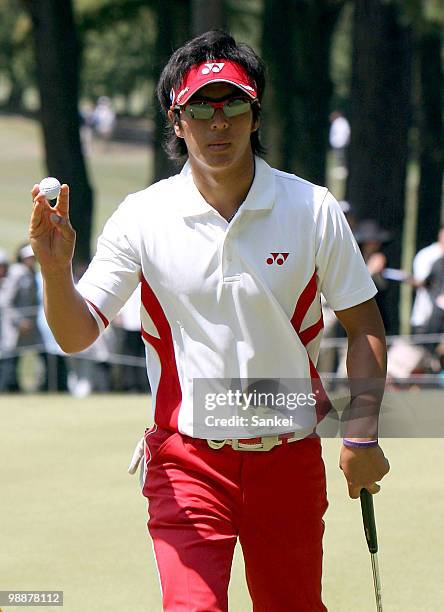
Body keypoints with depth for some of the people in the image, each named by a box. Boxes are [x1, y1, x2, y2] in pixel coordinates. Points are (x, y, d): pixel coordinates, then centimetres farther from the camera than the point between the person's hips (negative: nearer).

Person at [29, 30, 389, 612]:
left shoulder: (314, 210, -4)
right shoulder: (142, 218, -5)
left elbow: (364, 326, 4)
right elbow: (77, 334, -6)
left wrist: (362, 434, -5)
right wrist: (56, 270, -25)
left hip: (289, 454, 1)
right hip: (187, 458, -1)